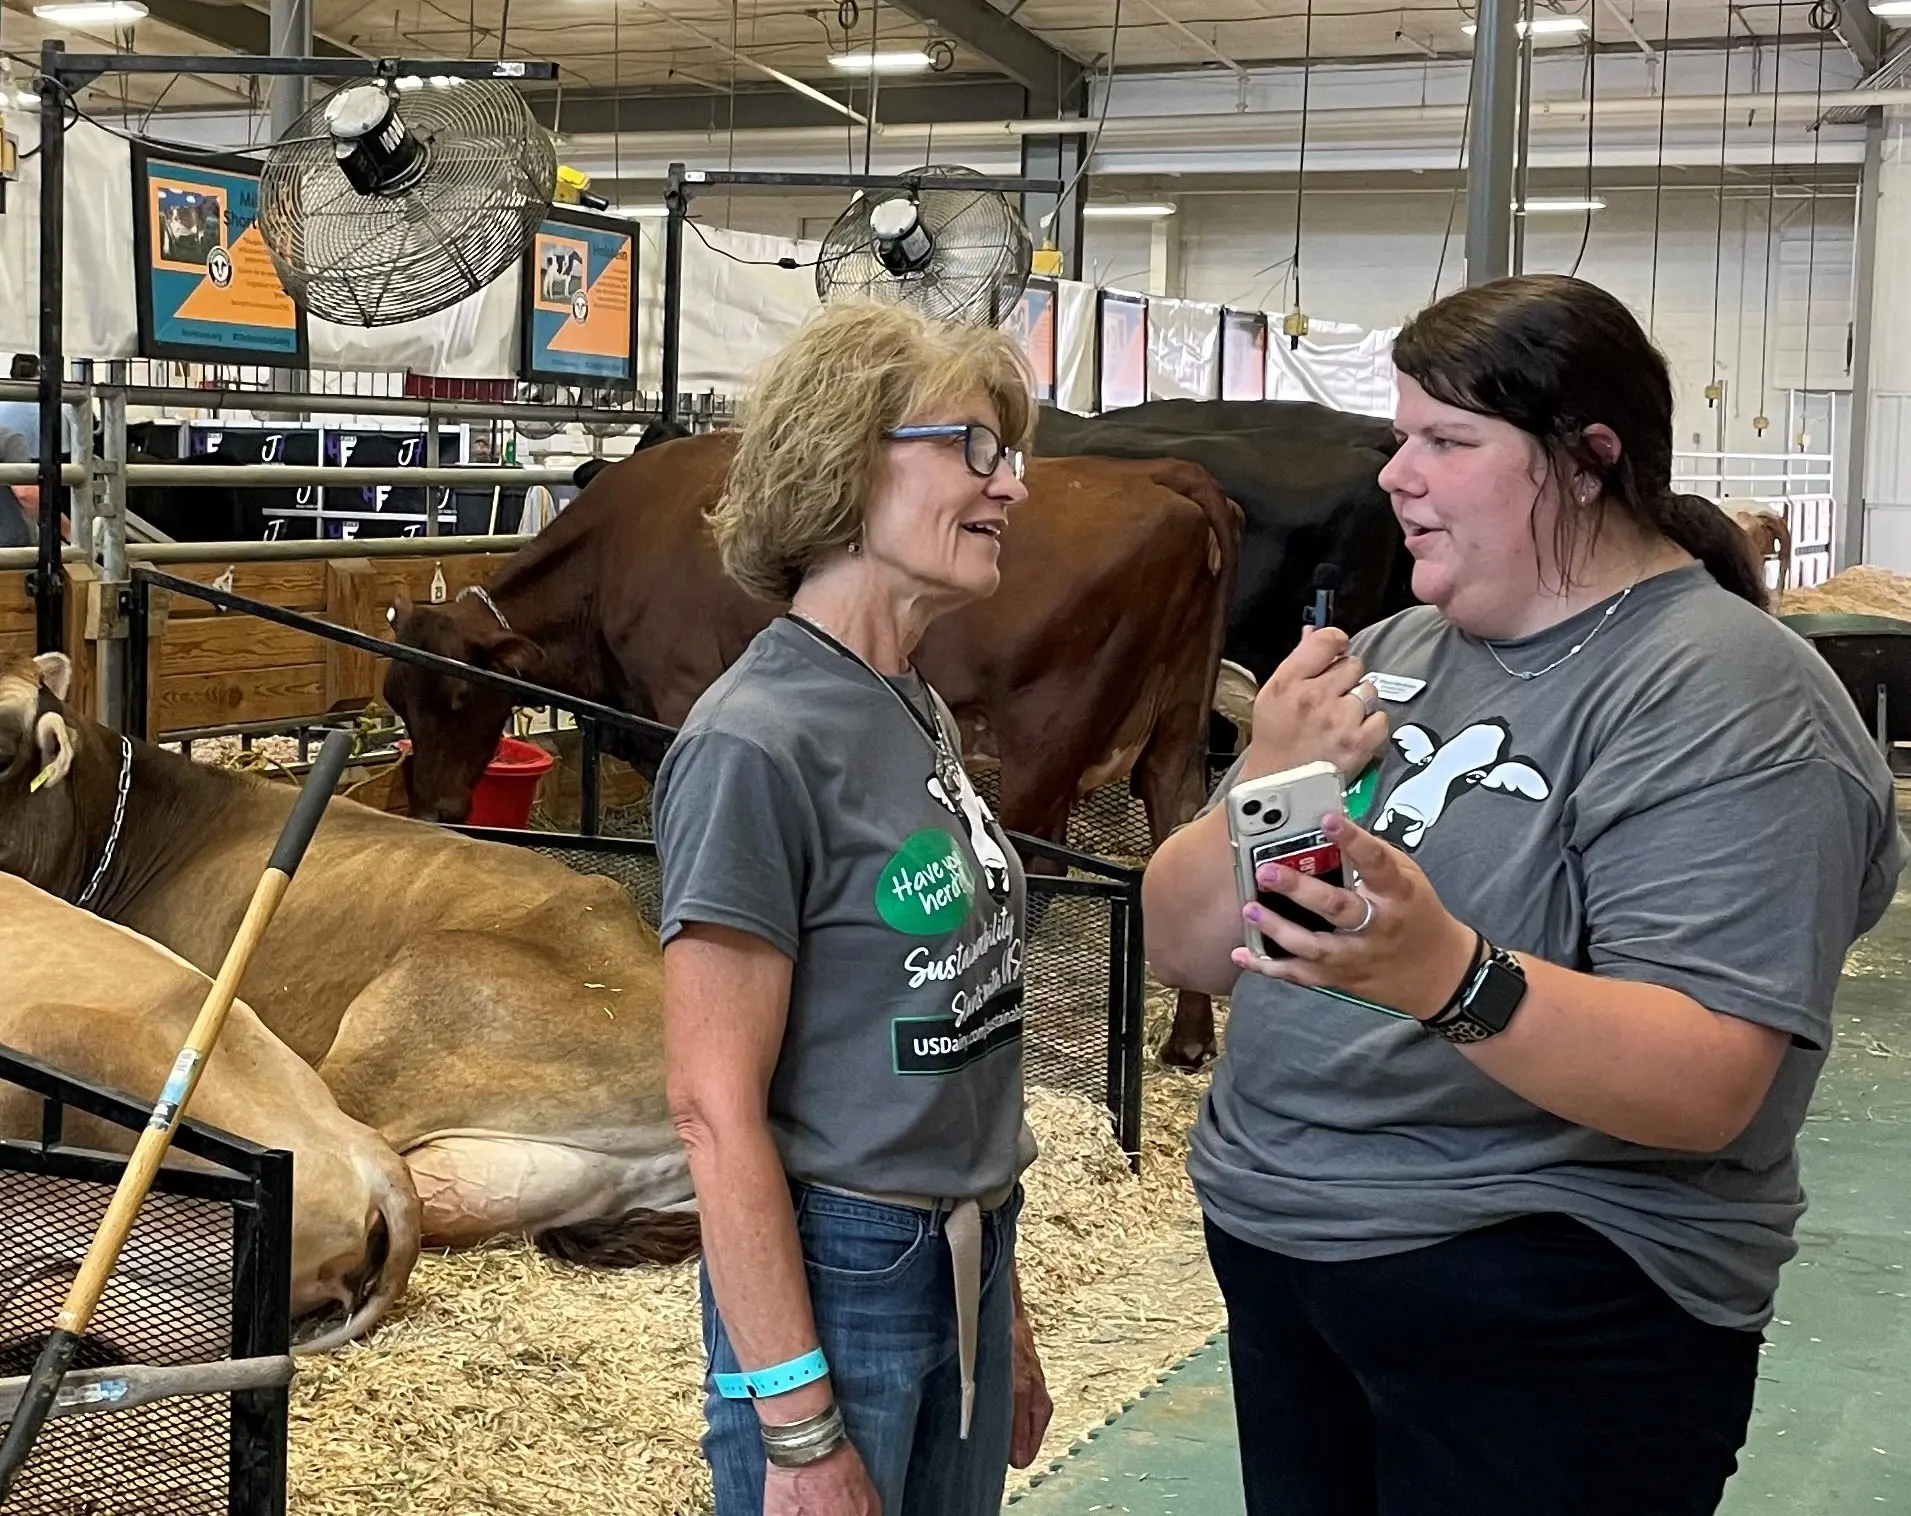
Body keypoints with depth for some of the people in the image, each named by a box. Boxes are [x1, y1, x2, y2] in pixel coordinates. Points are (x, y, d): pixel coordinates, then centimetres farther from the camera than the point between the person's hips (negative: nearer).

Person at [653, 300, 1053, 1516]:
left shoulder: (923, 713, 6)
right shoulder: (758, 743, -18)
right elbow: (715, 1108, -20)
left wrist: (1004, 1312, 15)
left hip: (966, 1264, 8)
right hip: (838, 1275, -8)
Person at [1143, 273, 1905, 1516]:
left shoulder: (1722, 702, -14)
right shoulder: (1398, 651, 8)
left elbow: (1706, 1088, -24)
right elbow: (1186, 950, 6)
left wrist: (1447, 977, -38)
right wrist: (1265, 781, -12)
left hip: (1545, 1330, -6)